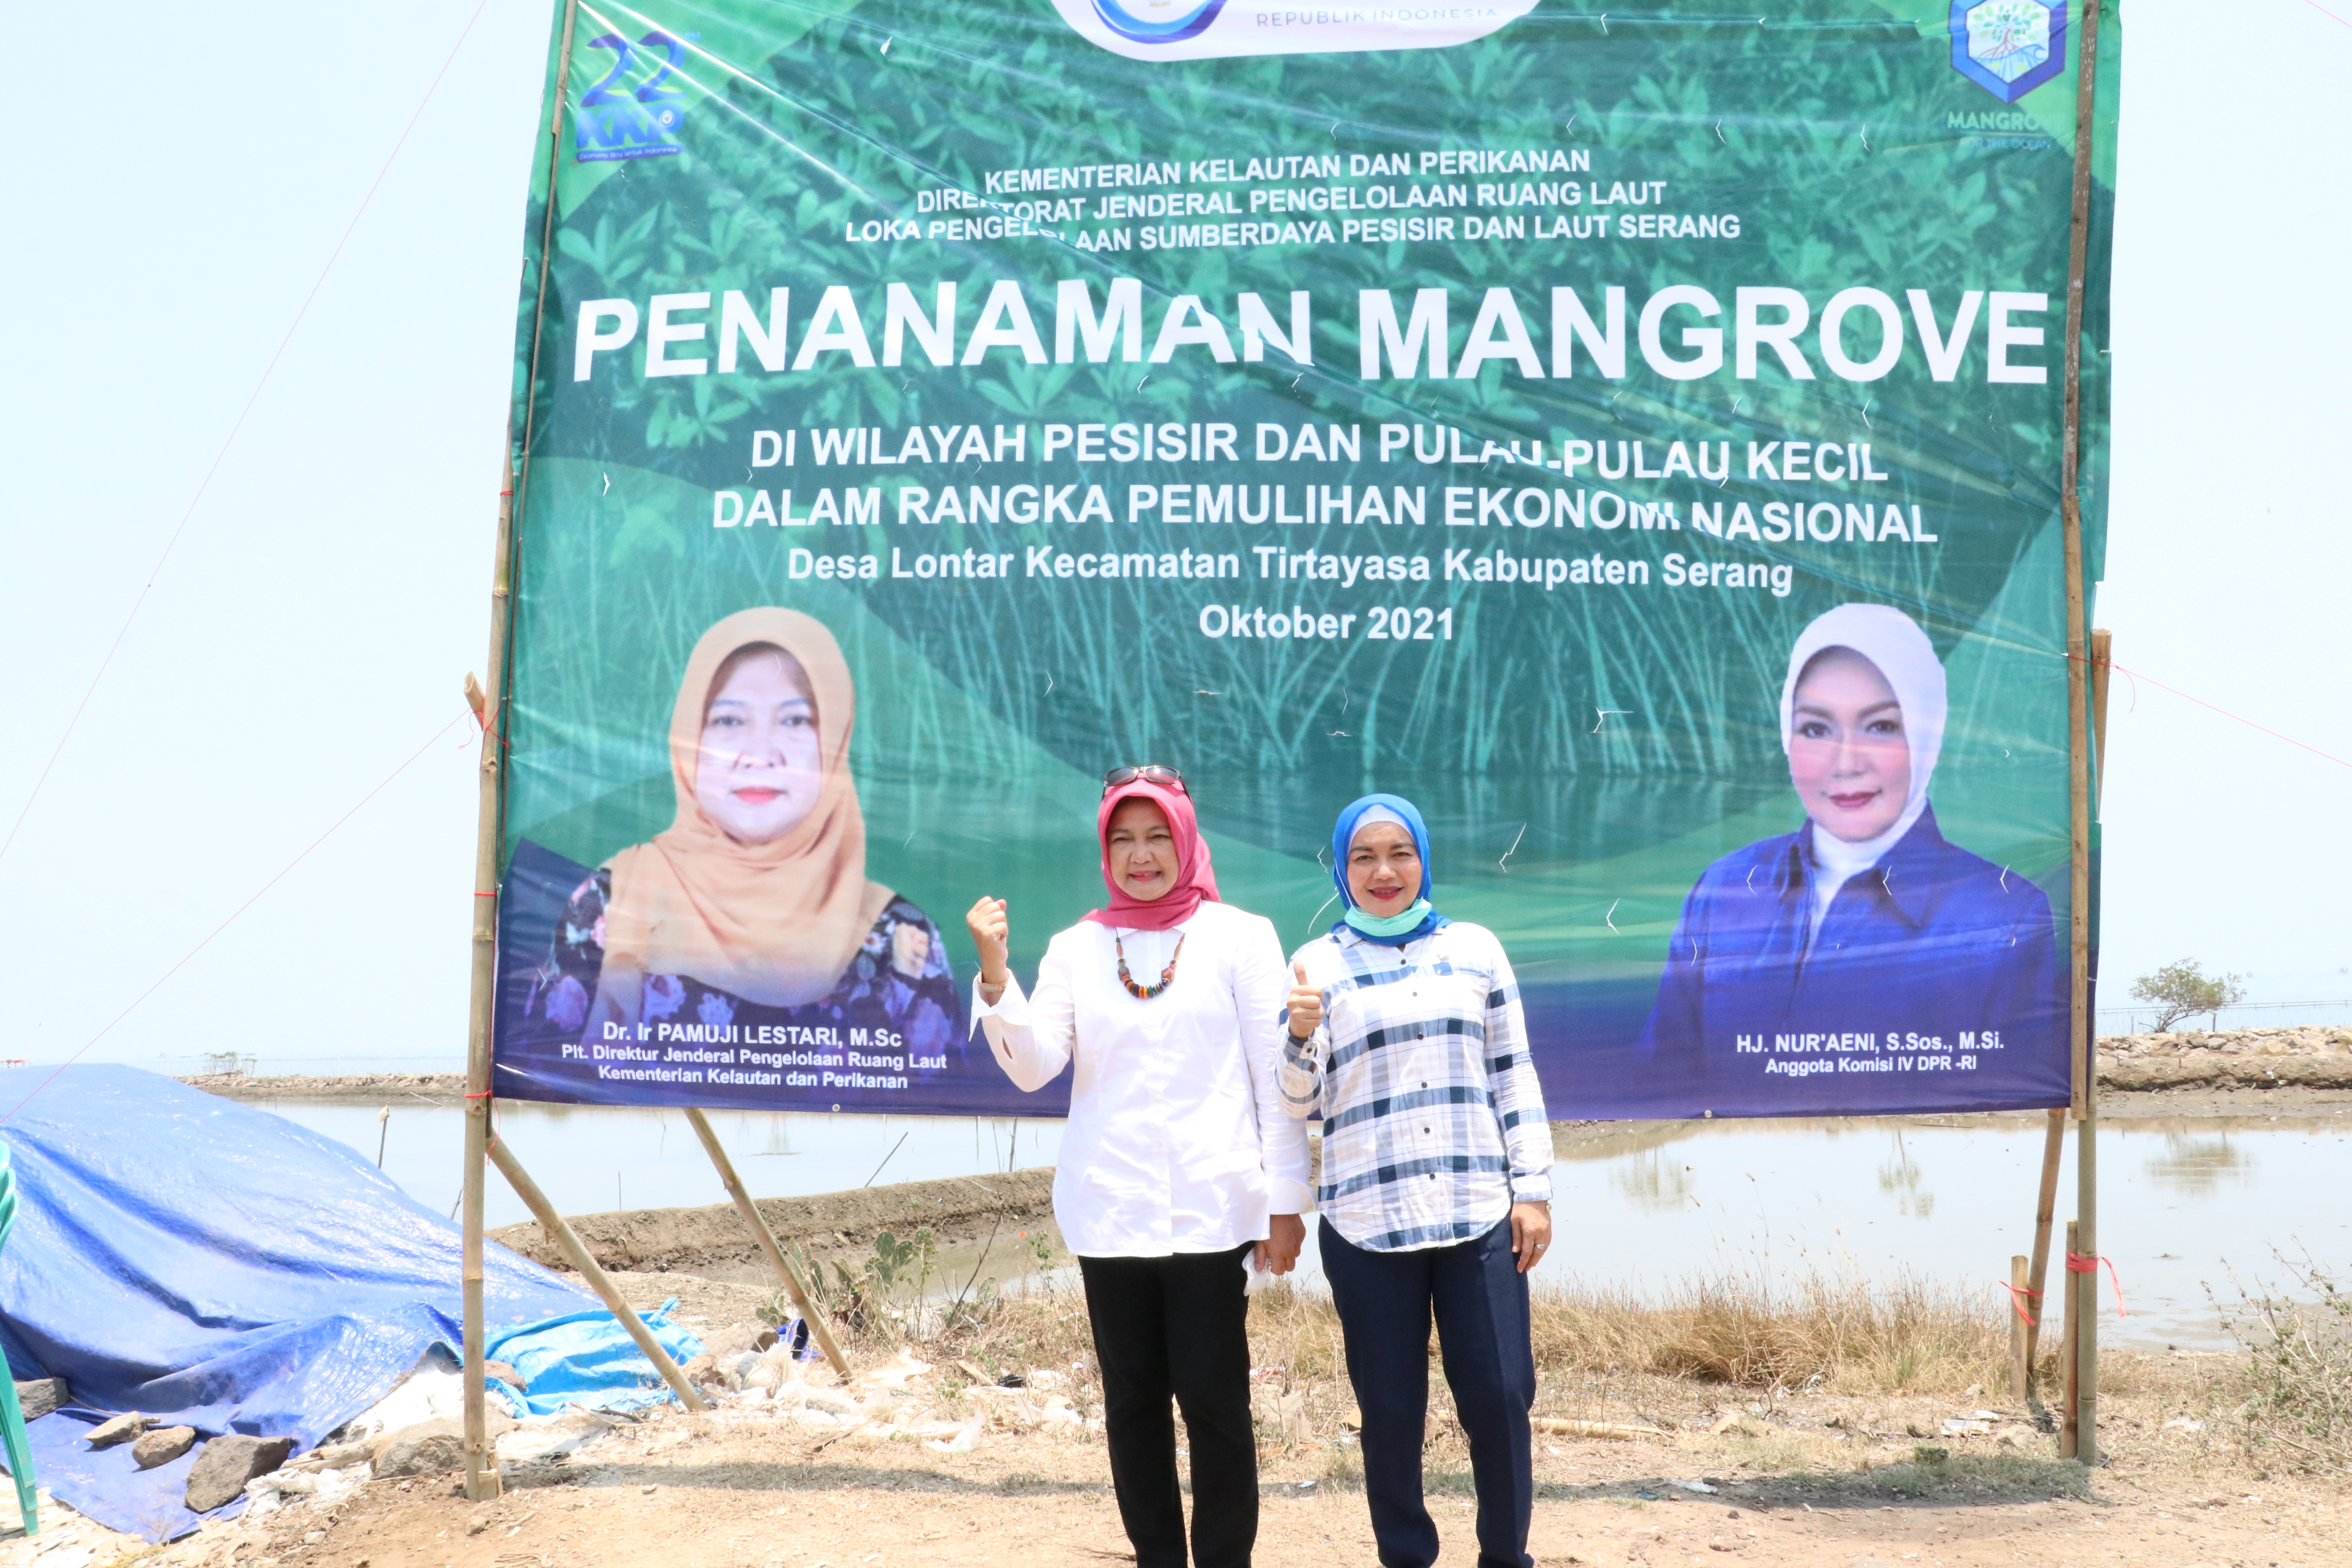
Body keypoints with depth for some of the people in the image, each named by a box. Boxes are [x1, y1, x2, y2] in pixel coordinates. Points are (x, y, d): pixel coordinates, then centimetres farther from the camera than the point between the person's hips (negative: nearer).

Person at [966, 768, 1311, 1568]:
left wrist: (1287, 1201, -4)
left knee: (1215, 1399, -1)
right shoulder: (1075, 948, 8)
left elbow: (1276, 1077, 0)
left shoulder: (1239, 935, 1)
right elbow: (1034, 1067, -3)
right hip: (1110, 1212, 3)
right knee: (1133, 1399, 9)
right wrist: (995, 974, -17)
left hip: (1210, 1209, -3)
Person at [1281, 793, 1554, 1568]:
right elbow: (1298, 1103, 2)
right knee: (1391, 1412, 6)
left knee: (1499, 1398, 1)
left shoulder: (1475, 947, 8)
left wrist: (1533, 1187, 6)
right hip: (1368, 1226, -1)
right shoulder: (1318, 963, 4)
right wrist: (1300, 1036, -17)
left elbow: (1514, 1076, 11)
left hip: (1480, 1217, 1)